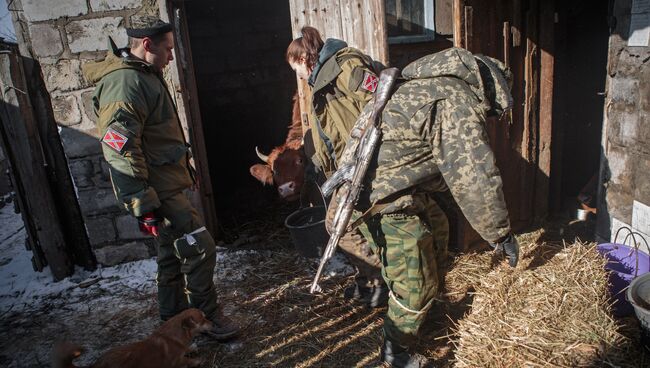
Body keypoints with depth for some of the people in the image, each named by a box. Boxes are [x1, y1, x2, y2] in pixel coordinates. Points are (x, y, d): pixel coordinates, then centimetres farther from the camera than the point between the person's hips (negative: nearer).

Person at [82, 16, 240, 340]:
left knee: (173, 254, 18)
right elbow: (120, 150, -25)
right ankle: (206, 317, 12)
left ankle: (174, 321, 33)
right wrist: (144, 205, -25)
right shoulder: (125, 83, -19)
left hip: (166, 185, 11)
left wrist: (184, 170, 25)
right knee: (200, 249, -5)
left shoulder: (144, 76, 14)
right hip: (158, 191, -11)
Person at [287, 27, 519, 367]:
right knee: (416, 282, 2)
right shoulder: (459, 101, -16)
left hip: (366, 171, 10)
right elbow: (476, 180, -21)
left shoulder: (437, 83, 16)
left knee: (436, 228, 26)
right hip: (380, 192, -10)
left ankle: (429, 303, 47)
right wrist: (501, 235, -8)